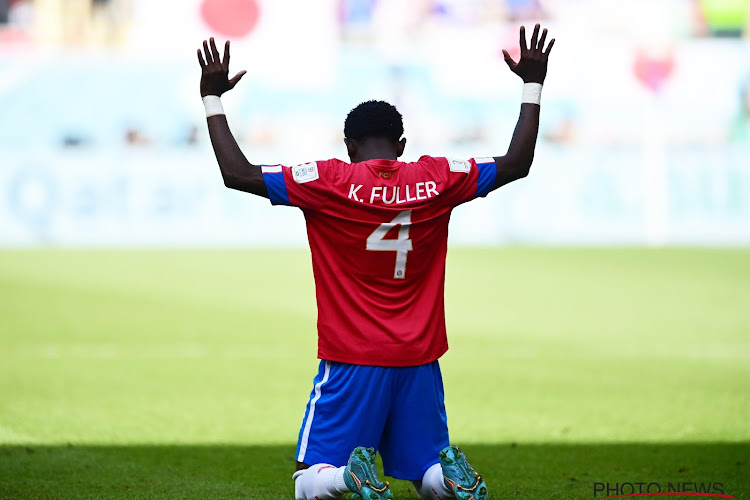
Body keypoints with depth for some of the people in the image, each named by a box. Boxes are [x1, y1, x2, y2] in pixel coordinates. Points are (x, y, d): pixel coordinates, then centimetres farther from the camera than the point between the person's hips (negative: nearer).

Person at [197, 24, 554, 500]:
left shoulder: (328, 182, -7)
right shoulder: (438, 179, 0)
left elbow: (238, 173, -7)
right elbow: (517, 164, 10)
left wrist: (213, 99, 3)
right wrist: (533, 86, 18)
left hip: (351, 362, -3)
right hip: (420, 360, 3)